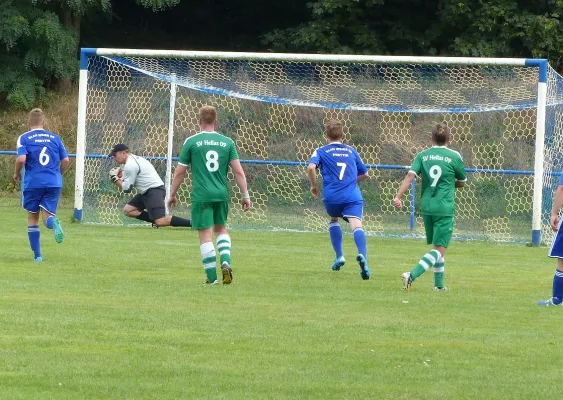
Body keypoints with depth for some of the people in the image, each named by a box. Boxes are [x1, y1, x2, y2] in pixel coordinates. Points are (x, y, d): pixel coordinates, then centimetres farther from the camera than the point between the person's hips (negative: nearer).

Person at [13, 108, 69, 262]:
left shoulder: (24, 138, 0)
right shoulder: (54, 138, 10)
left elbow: (21, 159, -14)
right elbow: (65, 160, 7)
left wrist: (17, 174, 5)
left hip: (33, 182, -2)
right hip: (54, 183, 2)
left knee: (33, 218, 13)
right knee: (47, 216, 2)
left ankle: (37, 255, 10)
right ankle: (53, 222, -37)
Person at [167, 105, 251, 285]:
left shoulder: (191, 142, -2)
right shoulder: (227, 142, 4)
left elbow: (180, 172, 2)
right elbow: (238, 171, 1)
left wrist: (172, 194, 13)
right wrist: (245, 195, 8)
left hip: (201, 195, -3)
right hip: (222, 194, 3)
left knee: (205, 235, -1)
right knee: (221, 229, 22)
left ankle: (212, 277, -3)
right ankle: (225, 262, 0)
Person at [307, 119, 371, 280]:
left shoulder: (321, 152, 13)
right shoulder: (351, 151, 23)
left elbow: (311, 167, -8)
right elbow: (364, 174, 30)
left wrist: (314, 185, 7)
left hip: (332, 195, 0)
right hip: (353, 196, 0)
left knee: (334, 220, 30)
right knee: (356, 224, -18)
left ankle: (339, 255, 20)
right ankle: (362, 255, -46)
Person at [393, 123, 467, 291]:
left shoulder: (422, 156, 4)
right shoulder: (454, 157, -2)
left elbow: (410, 176, -9)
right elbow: (462, 182, 10)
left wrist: (398, 196, -15)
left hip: (426, 206, 4)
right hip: (445, 208, -4)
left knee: (436, 246, 20)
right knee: (439, 250, -6)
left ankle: (439, 284, 23)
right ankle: (412, 275, -25)